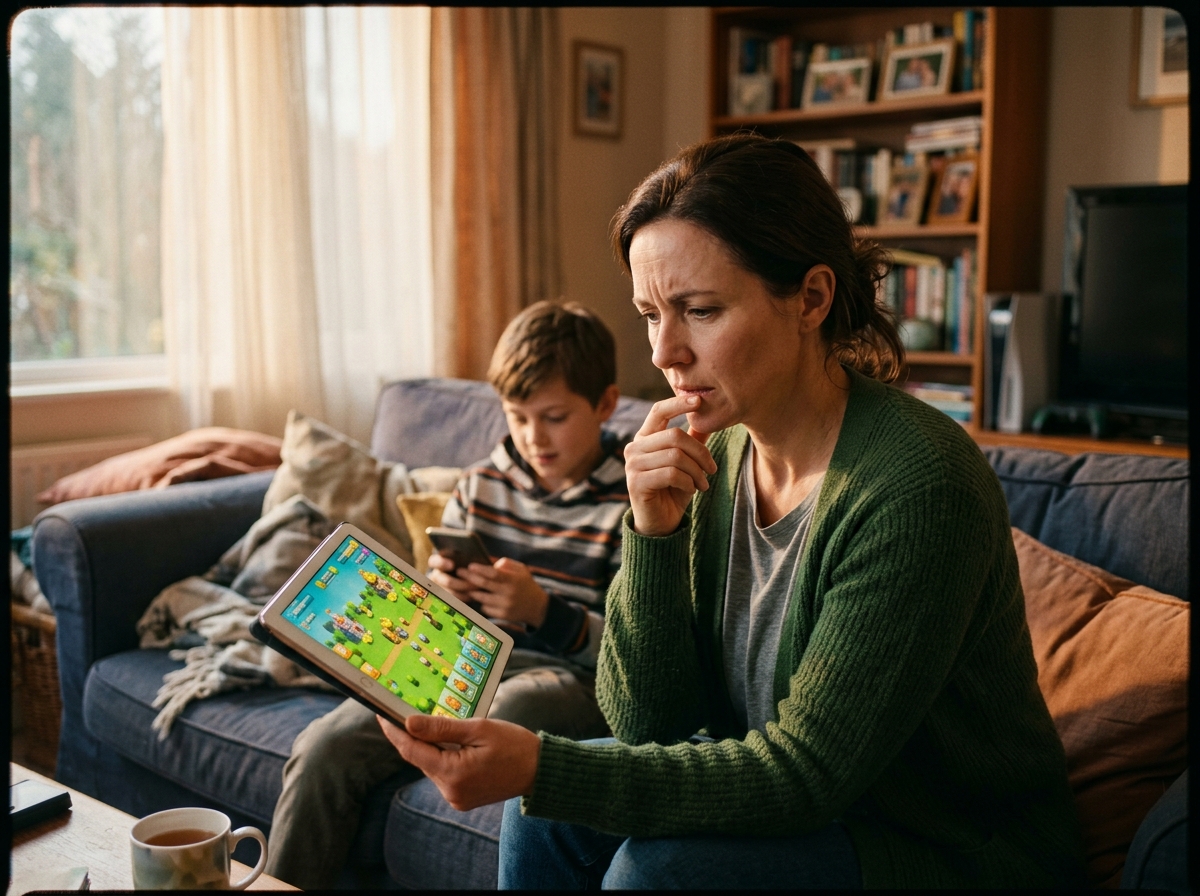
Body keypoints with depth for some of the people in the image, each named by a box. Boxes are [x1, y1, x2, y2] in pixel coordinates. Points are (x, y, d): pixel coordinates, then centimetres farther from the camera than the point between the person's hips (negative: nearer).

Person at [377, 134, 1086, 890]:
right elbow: (648, 722, -5)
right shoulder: (716, 458, -6)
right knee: (552, 813, -6)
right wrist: (654, 533, -20)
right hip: (814, 806, 6)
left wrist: (541, 768, -32)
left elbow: (804, 772, -24)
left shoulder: (915, 484, -27)